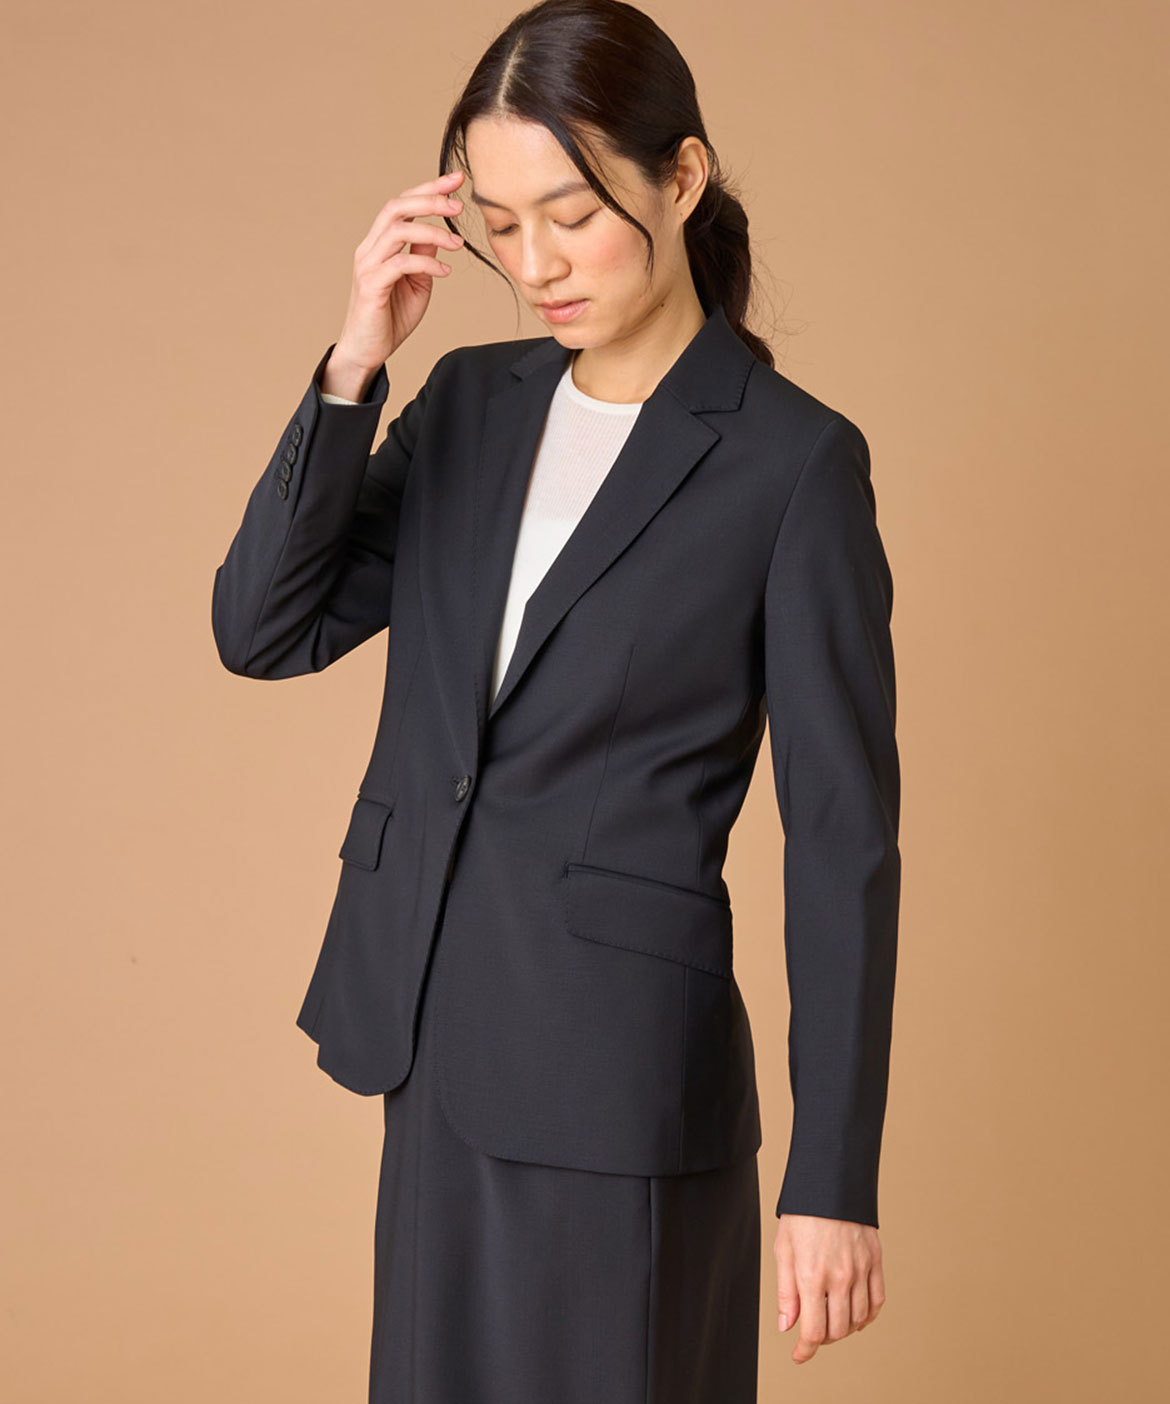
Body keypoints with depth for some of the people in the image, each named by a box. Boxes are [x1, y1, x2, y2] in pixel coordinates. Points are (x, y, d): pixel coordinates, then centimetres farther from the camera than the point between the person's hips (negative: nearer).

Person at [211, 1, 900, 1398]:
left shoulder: (792, 460, -11)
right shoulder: (473, 403, 7)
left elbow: (842, 835, -10)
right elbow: (264, 629, -1)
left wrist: (834, 1175, -11)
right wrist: (353, 366, -12)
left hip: (620, 1075, -6)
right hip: (438, 1050, 6)